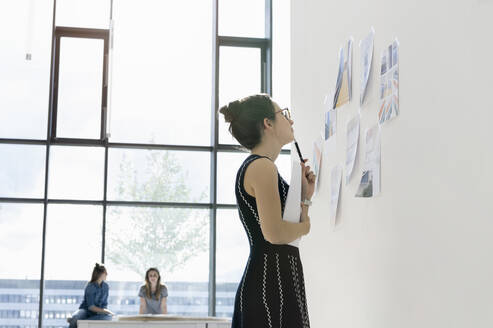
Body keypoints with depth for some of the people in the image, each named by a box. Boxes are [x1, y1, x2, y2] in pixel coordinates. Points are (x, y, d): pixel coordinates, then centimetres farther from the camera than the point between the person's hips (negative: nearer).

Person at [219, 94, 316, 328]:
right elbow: (275, 233, -22)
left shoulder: (254, 167, 20)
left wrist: (305, 196, 12)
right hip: (271, 284, -10)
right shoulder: (262, 166, -11)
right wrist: (304, 225, -3)